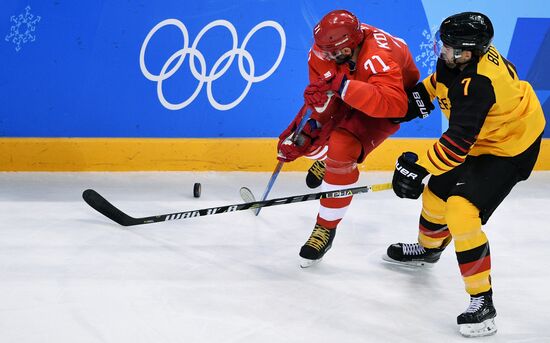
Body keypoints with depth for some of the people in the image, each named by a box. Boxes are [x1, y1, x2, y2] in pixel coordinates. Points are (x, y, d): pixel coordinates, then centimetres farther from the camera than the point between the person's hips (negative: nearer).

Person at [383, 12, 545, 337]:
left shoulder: (478, 86, -37)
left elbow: (457, 144, -37)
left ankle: (482, 302, -14)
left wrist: (417, 167, -32)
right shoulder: (471, 50, -12)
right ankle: (428, 249, 52)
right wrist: (424, 92, 7)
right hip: (484, 137, 10)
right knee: (439, 189, 20)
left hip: (509, 150, -10)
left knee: (461, 212, -22)